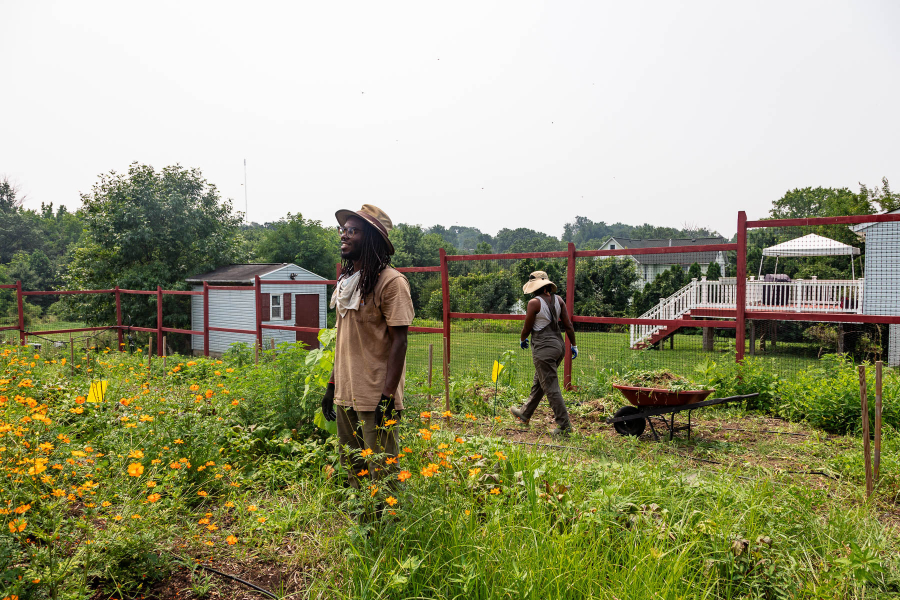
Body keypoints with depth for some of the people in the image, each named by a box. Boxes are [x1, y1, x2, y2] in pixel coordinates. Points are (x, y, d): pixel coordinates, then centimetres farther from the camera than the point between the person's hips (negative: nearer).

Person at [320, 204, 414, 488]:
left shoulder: (390, 281, -11)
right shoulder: (346, 279, 14)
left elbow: (399, 341, -14)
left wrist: (387, 397, -18)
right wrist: (332, 385, 16)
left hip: (375, 398, -7)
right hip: (345, 394, 8)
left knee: (382, 475, -1)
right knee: (351, 470, 15)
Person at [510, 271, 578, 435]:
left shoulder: (534, 302, -14)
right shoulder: (558, 300, 5)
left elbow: (527, 328, -5)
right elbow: (568, 325, 7)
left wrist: (523, 340, 15)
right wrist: (574, 345, 16)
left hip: (544, 349, -8)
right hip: (558, 346, 8)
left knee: (551, 388, -1)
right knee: (538, 382, 21)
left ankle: (564, 425, 3)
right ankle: (525, 414, 36)